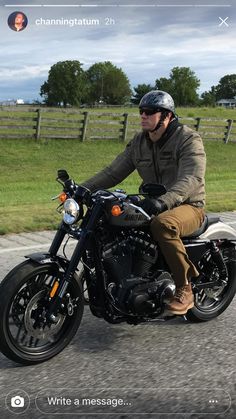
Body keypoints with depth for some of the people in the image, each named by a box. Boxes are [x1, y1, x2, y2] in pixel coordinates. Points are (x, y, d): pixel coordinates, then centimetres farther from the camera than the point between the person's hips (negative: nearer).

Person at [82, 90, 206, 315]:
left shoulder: (189, 139, -13)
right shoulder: (139, 142, 7)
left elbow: (191, 178, -28)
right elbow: (113, 172, 5)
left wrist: (163, 201, -45)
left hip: (187, 206, -6)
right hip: (152, 205, 7)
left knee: (163, 224, -40)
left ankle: (185, 290, -24)